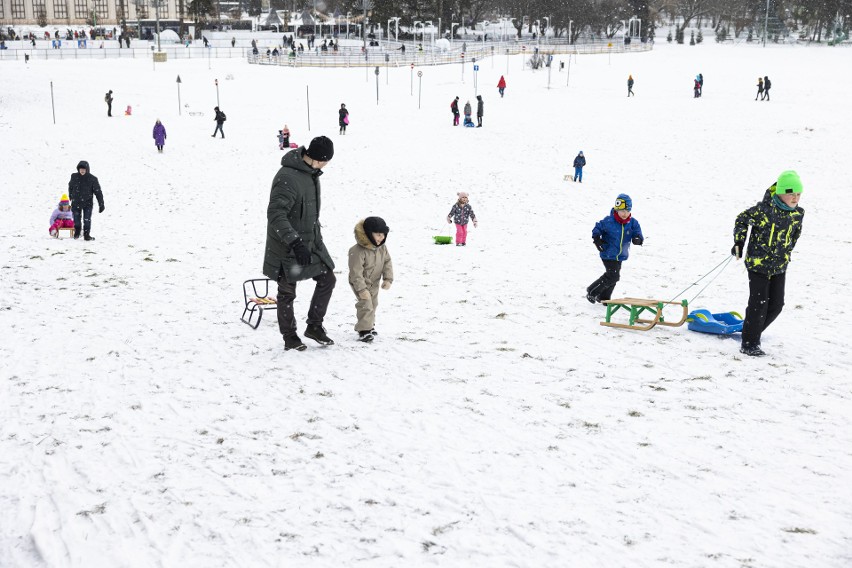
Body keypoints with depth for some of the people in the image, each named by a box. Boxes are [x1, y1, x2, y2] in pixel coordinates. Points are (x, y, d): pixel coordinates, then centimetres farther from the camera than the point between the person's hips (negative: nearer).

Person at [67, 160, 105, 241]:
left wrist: (101, 204, -8)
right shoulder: (74, 177, -5)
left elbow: (98, 192, -7)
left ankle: (87, 234, 10)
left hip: (88, 203, -1)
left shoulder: (92, 179, -10)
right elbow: (70, 187, 13)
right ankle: (77, 232, 25)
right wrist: (71, 198, 23)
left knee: (87, 220, -4)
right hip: (76, 203, 1)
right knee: (76, 219, 6)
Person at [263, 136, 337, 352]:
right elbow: (275, 215, -33)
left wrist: (316, 233, 27)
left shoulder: (311, 172, 4)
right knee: (287, 291, 6)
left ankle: (314, 326, 24)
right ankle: (289, 337, 21)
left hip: (310, 240, 9)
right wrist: (295, 243, -39)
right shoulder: (288, 178, -27)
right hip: (287, 246, -9)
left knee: (327, 278, 10)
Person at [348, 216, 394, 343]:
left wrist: (388, 279, -12)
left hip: (374, 283, 8)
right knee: (365, 304, -16)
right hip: (360, 283, -7)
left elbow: (387, 262, 0)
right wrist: (361, 289, -30)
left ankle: (369, 324, 38)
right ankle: (364, 330, -10)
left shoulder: (382, 247, -9)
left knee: (373, 304, 19)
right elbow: (356, 272, -30)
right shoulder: (358, 251, -32)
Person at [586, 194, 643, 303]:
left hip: (620, 255, 6)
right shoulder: (608, 221, -17)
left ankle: (604, 297, 36)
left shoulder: (633, 223, -5)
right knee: (613, 276, -14)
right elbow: (597, 228, -4)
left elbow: (638, 234, -2)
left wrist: (638, 239, -26)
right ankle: (592, 292, 1)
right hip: (608, 254, -6)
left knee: (613, 277, 17)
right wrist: (597, 239, -19)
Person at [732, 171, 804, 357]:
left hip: (779, 267, 6)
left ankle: (752, 332, 27)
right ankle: (749, 343, 5)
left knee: (776, 305, 6)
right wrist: (739, 243, -4)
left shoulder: (798, 214, -2)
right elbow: (742, 220, -5)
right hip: (757, 263, -6)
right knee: (758, 304, -7)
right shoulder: (763, 209, -19)